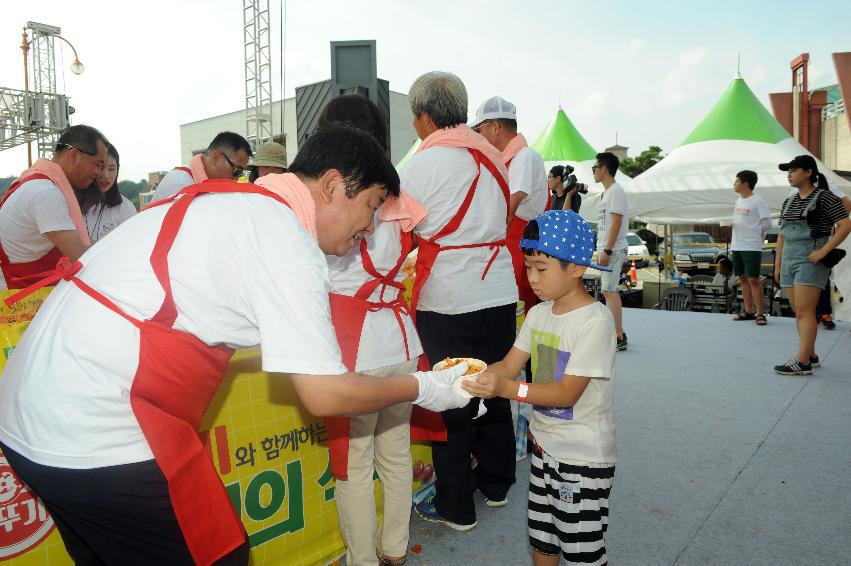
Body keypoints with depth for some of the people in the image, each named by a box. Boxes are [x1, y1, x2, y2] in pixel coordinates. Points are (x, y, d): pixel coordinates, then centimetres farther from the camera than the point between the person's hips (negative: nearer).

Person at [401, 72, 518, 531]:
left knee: (451, 403, 6)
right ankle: (495, 484, 35)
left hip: (448, 303, -6)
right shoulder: (492, 154, 9)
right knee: (494, 393, 18)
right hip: (500, 295, 6)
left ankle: (455, 507, 19)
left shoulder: (423, 163, -10)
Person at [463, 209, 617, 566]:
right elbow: (509, 364, 0)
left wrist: (507, 388, -34)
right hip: (544, 444, 7)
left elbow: (567, 392, -25)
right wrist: (473, 375, -18)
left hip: (583, 456, -7)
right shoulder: (538, 314, 1)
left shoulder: (595, 321, -22)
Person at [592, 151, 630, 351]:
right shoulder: (607, 192, 19)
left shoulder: (616, 191, -11)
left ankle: (619, 338, -10)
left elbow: (616, 223, -18)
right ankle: (617, 334, 19)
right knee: (609, 291, 12)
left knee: (609, 291, -11)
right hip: (607, 250, 10)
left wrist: (607, 250, -22)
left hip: (614, 250, -10)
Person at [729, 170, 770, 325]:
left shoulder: (757, 200, -10)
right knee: (743, 278, 11)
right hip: (737, 246, 8)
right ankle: (748, 311, 19)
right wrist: (730, 225, 3)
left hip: (752, 246, -8)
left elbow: (767, 222, -8)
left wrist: (757, 236, 2)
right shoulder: (738, 201, 14)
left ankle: (760, 313, -1)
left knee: (753, 279, -7)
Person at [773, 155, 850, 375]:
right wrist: (778, 264, 16)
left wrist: (823, 251, -19)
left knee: (804, 310, -12)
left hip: (811, 260, -7)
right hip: (790, 260, 7)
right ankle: (811, 356, 20)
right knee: (798, 310, 10)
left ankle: (802, 362, -13)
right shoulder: (789, 202, 15)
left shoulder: (824, 197, -5)